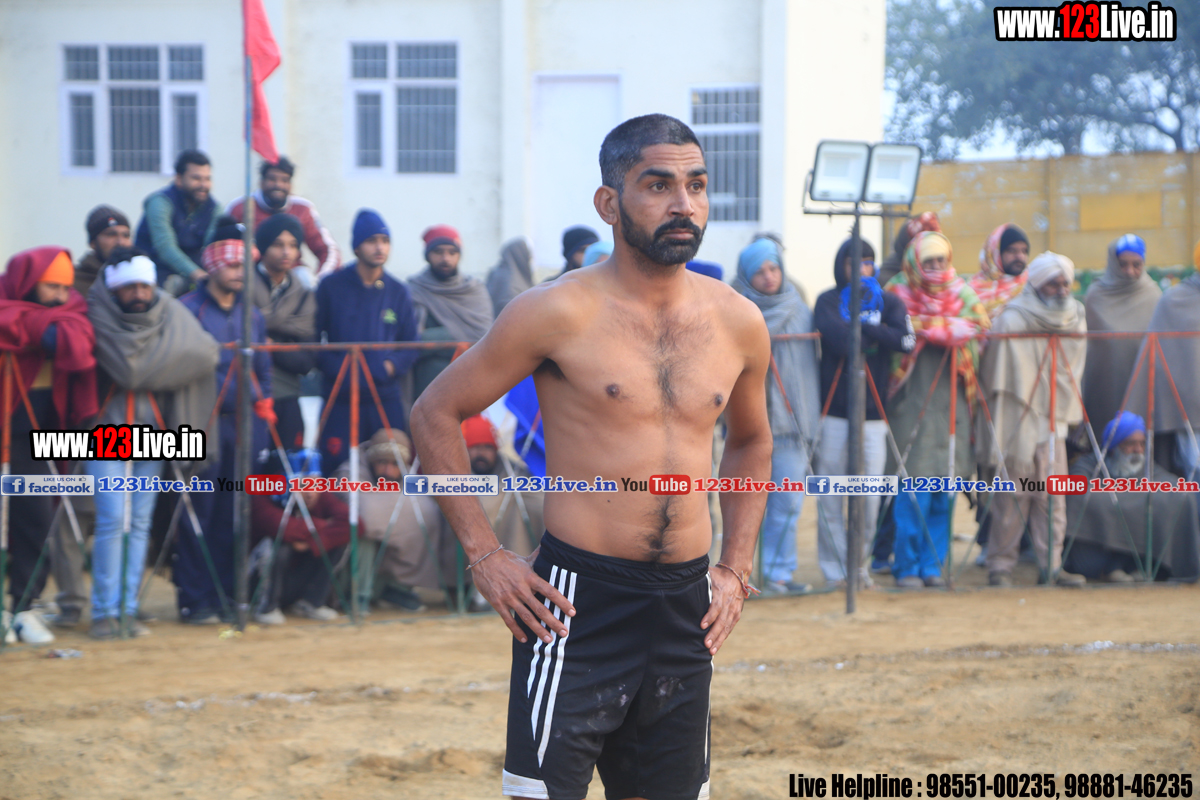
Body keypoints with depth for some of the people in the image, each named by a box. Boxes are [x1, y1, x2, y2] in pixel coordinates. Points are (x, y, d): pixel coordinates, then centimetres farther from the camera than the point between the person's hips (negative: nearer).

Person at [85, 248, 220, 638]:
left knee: (140, 524, 4)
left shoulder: (170, 314, 4)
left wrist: (148, 370, -12)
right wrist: (169, 361, -7)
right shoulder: (99, 317, -6)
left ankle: (128, 609, 9)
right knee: (112, 520, -10)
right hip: (109, 427, -3)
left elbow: (205, 354, -12)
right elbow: (129, 370, -18)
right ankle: (104, 612, -6)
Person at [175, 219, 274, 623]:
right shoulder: (188, 310, -2)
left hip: (243, 424, 5)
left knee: (233, 515, 5)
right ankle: (194, 599, -2)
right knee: (199, 512, -6)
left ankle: (225, 594, 11)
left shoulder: (252, 316, 16)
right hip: (203, 424, -5)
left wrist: (263, 415, 13)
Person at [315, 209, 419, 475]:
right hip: (341, 400, -2)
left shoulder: (397, 292, 11)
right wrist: (338, 370, -12)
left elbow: (411, 347, 12)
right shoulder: (331, 287, 4)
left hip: (387, 399, 2)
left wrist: (389, 367, -7)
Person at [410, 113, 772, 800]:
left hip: (687, 610, 5)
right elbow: (437, 414, -1)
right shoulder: (561, 313, -8)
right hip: (579, 604, -5)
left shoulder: (738, 323, 7)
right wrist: (484, 555, -6)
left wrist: (736, 572, 16)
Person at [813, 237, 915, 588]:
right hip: (834, 411, -2)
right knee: (831, 494, -2)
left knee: (869, 496, 1)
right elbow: (839, 339, -15)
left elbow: (907, 340, -8)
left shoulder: (889, 302, 11)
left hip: (873, 412, 2)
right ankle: (834, 568, 6)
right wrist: (877, 333, -6)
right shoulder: (828, 302, 6)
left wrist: (863, 327, -11)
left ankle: (859, 564, 14)